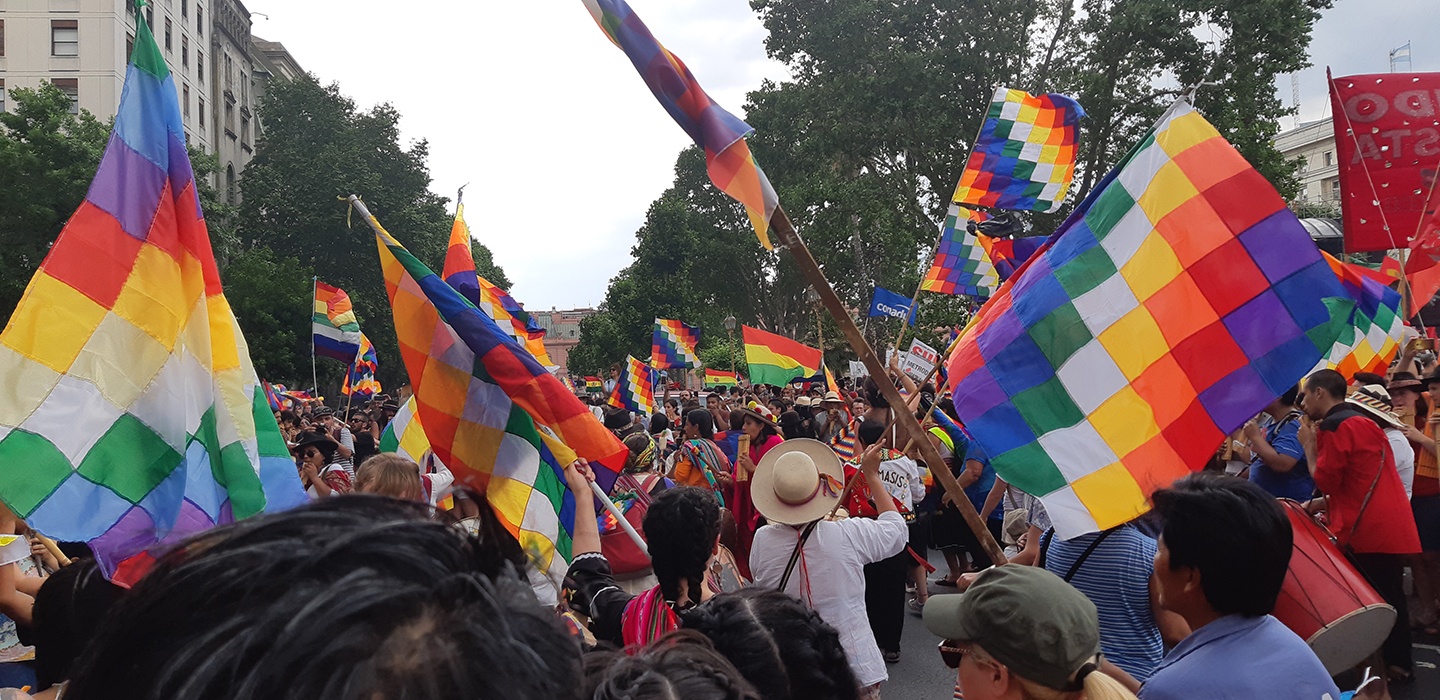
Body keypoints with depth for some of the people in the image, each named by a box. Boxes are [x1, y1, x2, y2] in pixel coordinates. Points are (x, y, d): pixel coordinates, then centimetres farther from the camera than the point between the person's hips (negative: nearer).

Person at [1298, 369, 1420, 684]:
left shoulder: (1336, 426, -12)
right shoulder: (1359, 421, 19)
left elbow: (1326, 481, -10)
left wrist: (1309, 445, 1)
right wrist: (1314, 505, 16)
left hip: (1369, 531, -9)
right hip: (1391, 527, 9)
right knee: (1389, 600, 15)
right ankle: (1399, 664, 23)